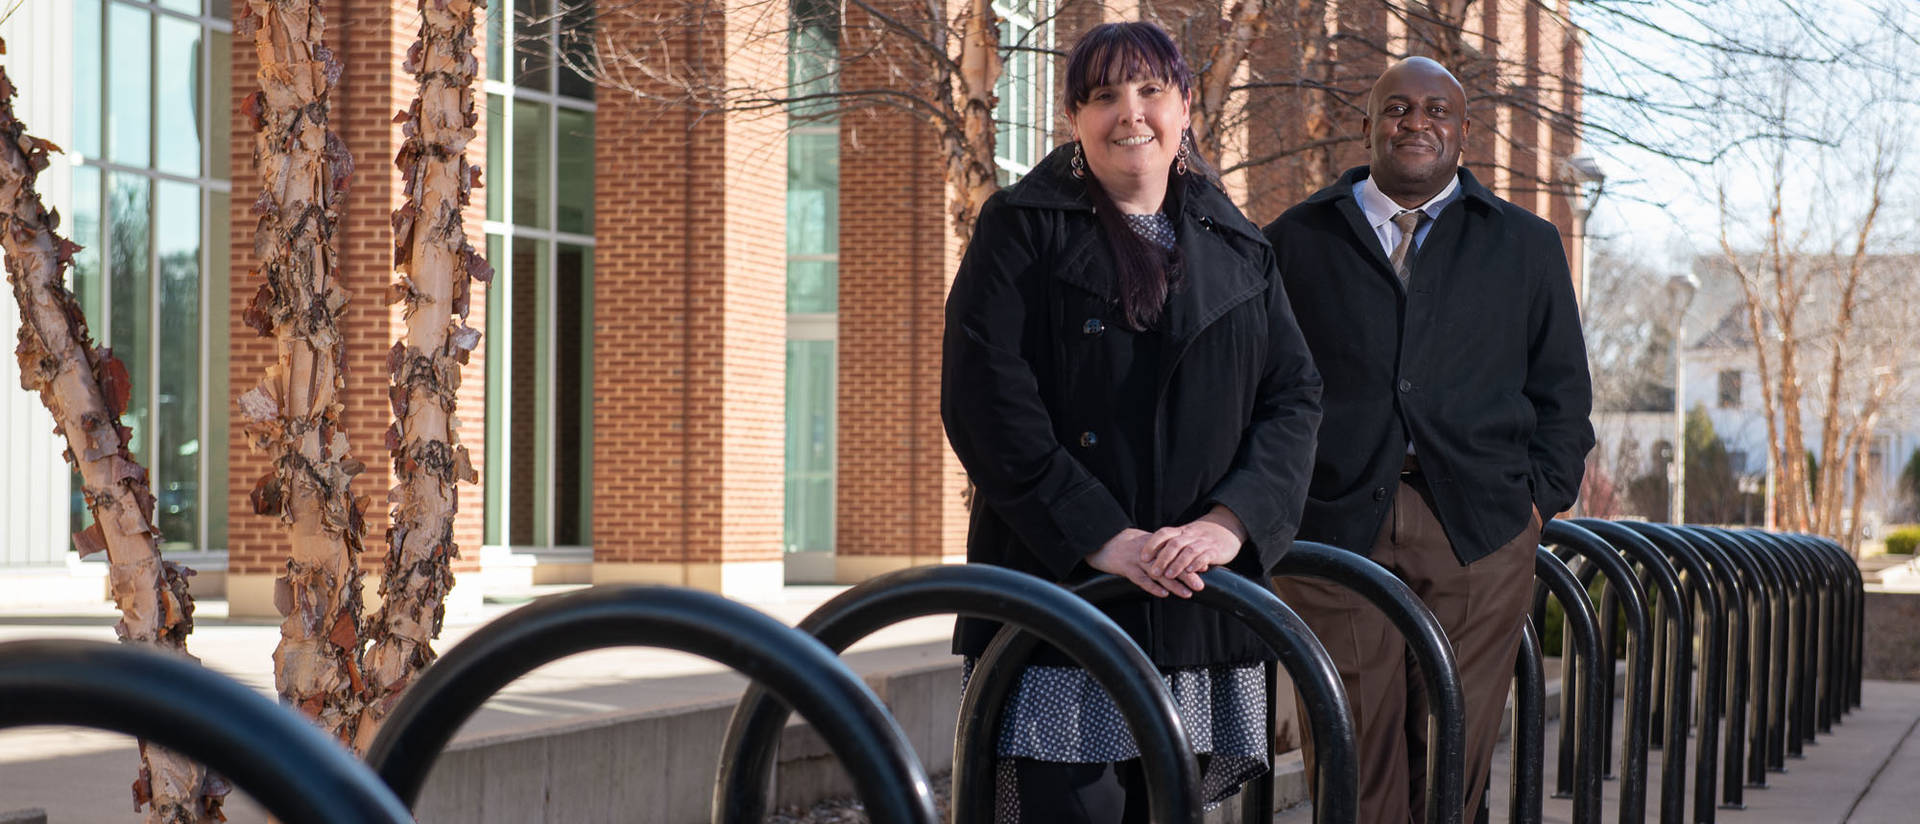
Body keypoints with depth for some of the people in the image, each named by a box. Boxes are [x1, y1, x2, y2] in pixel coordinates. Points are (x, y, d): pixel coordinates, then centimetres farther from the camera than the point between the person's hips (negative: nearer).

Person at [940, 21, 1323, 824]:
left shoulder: (1239, 249, 16)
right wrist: (1099, 536, -15)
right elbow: (985, 400, -7)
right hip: (1059, 581, -4)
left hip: (1197, 598, 4)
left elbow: (1295, 396, 8)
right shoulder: (1021, 228, 4)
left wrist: (1231, 522, -10)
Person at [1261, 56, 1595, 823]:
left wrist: (1540, 496, 5)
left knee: (1455, 763, -1)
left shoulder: (1526, 245, 17)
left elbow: (1562, 386, 17)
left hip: (1479, 531, 1)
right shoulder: (1296, 240, 14)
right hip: (1335, 526, -1)